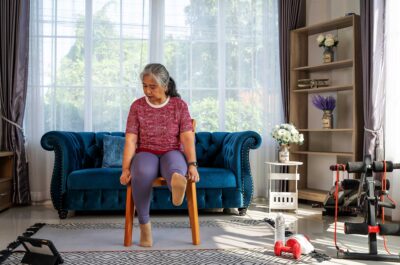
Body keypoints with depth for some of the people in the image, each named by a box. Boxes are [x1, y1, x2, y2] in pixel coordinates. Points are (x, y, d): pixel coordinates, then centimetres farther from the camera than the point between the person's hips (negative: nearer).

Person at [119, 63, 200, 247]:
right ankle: (144, 225, -27)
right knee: (142, 173, -37)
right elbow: (130, 140, -3)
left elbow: (187, 137, -6)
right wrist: (125, 168, -17)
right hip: (146, 154, 0)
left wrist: (192, 164, -20)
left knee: (174, 168, -39)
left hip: (171, 153, 0)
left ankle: (177, 182, -75)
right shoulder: (137, 106, 4)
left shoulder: (179, 105, 3)